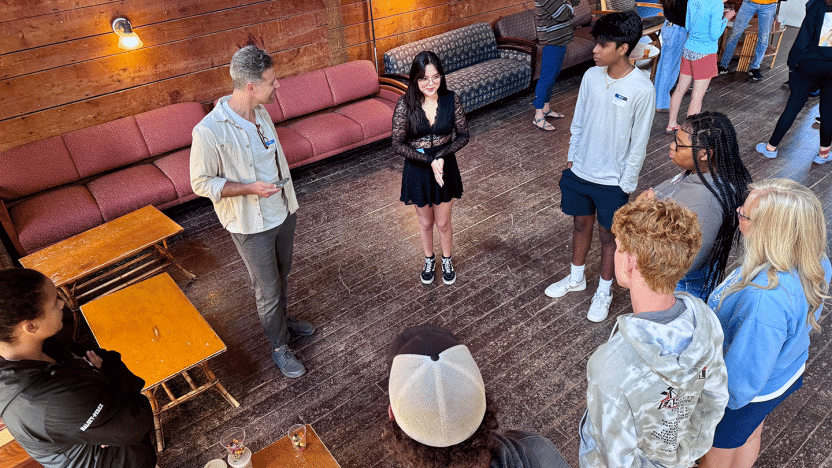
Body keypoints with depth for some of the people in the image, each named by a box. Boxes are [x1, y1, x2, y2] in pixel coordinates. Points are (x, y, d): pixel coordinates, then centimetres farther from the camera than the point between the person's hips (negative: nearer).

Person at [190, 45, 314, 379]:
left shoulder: (260, 112, -3)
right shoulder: (209, 131, -26)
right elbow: (201, 183, -16)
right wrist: (250, 188, -27)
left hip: (283, 212, 7)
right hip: (251, 226, -7)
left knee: (282, 276, 25)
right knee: (268, 289, 9)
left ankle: (282, 320, 51)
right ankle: (279, 346, 32)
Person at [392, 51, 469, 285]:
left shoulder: (451, 100, -13)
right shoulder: (405, 105, -17)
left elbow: (463, 136, -7)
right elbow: (398, 144, -16)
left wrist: (441, 156, -23)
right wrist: (429, 160, -24)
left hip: (446, 168, 1)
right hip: (417, 171, 0)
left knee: (443, 223, 16)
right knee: (425, 223, 19)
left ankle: (447, 261, 44)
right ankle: (429, 260, 46)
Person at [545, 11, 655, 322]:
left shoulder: (642, 89, -20)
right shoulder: (591, 76, -5)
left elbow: (638, 144, -14)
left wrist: (625, 185, -11)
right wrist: (571, 158, 10)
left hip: (612, 180, -5)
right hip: (580, 170, 5)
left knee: (608, 234, 12)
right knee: (581, 223, 21)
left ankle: (604, 291, 34)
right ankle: (576, 278, 43)